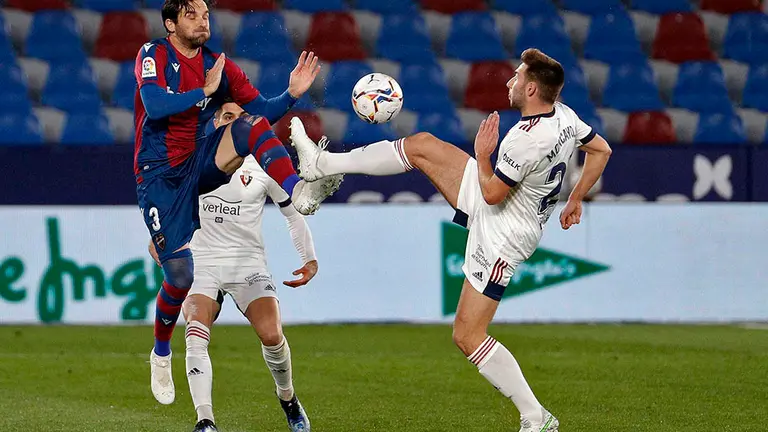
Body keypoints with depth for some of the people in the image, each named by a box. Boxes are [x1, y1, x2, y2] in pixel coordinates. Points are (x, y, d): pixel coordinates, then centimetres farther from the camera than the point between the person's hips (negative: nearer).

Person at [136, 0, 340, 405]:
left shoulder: (219, 65, 6)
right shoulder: (153, 55, -7)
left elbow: (261, 111, 3)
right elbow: (154, 106, -24)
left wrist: (291, 95, -14)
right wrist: (205, 91, -24)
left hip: (203, 164, 4)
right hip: (161, 177, -3)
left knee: (251, 125, -24)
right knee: (181, 275, -7)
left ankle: (299, 193, -45)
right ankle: (161, 353, 20)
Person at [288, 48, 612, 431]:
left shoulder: (527, 141, -33)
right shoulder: (563, 115, -7)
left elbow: (492, 193, -25)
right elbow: (601, 149, 10)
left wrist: (482, 154, -13)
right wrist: (575, 199, 20)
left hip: (501, 235, -10)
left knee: (467, 336, -5)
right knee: (421, 145, 9)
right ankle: (323, 164, 22)